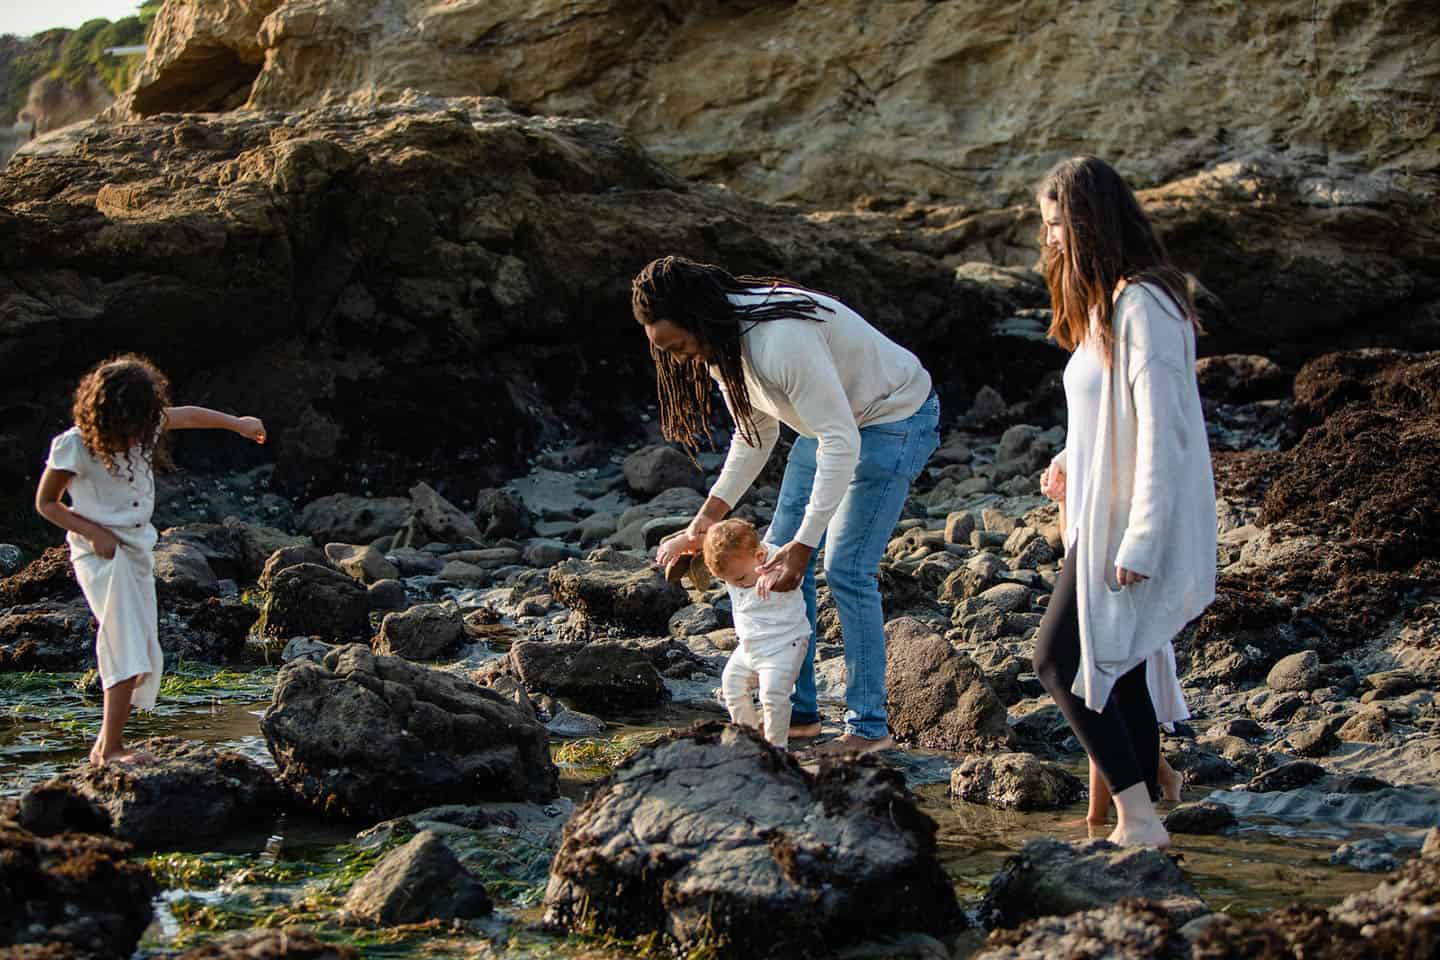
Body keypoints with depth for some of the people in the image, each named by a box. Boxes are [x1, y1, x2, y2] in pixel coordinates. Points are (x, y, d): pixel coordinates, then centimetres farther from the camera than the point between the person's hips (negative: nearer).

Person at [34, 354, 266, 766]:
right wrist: (94, 532, -17)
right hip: (102, 554, -7)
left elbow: (186, 416, 20)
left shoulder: (145, 427, 0)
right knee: (128, 651, -17)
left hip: (138, 549, 7)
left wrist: (238, 423, 30)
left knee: (144, 658, 5)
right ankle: (111, 749, -14)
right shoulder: (74, 445, -16)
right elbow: (46, 503, -7)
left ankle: (106, 744, 12)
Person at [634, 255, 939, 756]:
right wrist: (701, 526, 0)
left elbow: (841, 444, -35)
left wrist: (802, 545, -36)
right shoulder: (720, 343, -7)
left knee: (845, 569, -13)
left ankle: (869, 726, -1)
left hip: (896, 418, -9)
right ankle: (798, 711, 14)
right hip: (832, 420, 9)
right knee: (778, 554, 6)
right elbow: (754, 434, 6)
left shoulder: (781, 340, -37)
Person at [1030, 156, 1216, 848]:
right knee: (1119, 672, 11)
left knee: (1059, 660, -8)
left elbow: (1162, 429, -23)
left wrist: (1138, 541, -23)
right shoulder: (1107, 301, 13)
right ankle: (1140, 822, 17)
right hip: (1107, 514, 10)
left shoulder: (1142, 306, -20)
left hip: (1132, 524, -10)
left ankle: (1138, 818, -4)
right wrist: (1073, 463, 9)